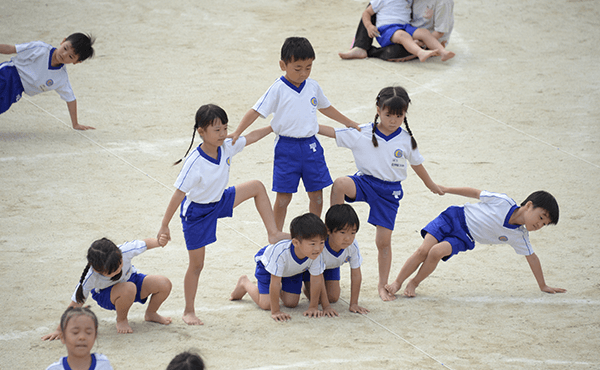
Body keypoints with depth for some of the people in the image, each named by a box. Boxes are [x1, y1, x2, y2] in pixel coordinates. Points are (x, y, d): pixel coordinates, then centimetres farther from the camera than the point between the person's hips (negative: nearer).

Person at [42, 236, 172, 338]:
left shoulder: (124, 251, -36)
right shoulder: (91, 278, -38)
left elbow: (146, 243, -18)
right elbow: (75, 305, -28)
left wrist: (159, 242, -40)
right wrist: (60, 330, -25)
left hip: (131, 279, 4)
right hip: (105, 295, -4)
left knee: (164, 284, -18)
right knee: (128, 289, -39)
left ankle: (151, 314, 13)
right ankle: (121, 320, -7)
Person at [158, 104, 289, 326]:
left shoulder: (226, 148, -15)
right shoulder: (194, 164, -33)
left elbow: (250, 138, 5)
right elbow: (178, 195, -29)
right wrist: (164, 226, -27)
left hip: (219, 202, 6)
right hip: (196, 212, -6)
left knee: (257, 187, -1)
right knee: (196, 264, 1)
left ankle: (274, 234, 7)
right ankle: (189, 312, 16)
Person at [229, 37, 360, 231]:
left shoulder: (313, 87, 6)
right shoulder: (278, 90, -9)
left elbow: (325, 107, 24)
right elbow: (256, 111, -12)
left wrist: (348, 122, 33)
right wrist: (237, 133, -22)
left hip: (310, 145, 4)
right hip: (286, 147, -4)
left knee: (316, 194, 8)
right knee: (283, 197, -1)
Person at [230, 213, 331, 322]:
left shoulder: (317, 255, -38)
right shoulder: (281, 251, -48)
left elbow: (316, 280, -24)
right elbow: (275, 283, -40)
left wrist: (313, 307, -19)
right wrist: (275, 311, -36)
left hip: (293, 270, 4)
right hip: (267, 263, -4)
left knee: (291, 303, -1)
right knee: (266, 304, -9)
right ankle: (245, 283, 19)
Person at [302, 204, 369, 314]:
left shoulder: (352, 246, -35)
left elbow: (356, 276, -22)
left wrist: (354, 304, -20)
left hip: (331, 267, 4)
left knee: (333, 298, -4)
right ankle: (306, 287, 21)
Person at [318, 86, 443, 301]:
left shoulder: (406, 140, 0)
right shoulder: (362, 134, -6)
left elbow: (416, 164, 16)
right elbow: (333, 133, -6)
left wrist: (431, 185, 28)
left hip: (389, 191, 1)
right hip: (365, 181, -1)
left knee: (384, 241, 2)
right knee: (340, 184, -35)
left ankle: (383, 285, 18)